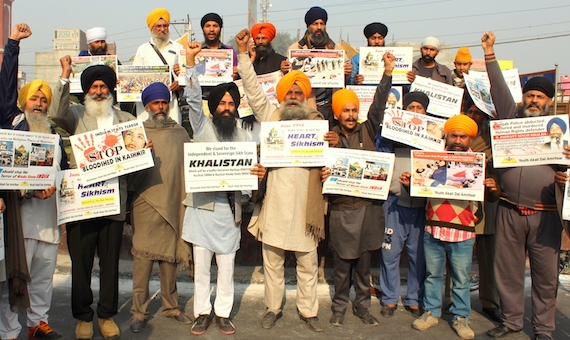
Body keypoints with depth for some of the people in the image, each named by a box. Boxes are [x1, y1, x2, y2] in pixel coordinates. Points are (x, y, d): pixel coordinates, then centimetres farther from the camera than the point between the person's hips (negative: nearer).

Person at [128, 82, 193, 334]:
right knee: (142, 258, -3)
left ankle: (171, 307, 23)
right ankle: (139, 312, 10)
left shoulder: (180, 133, 13)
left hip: (174, 204, 2)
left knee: (170, 257, 10)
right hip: (146, 202, -2)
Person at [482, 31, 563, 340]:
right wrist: (489, 52, -3)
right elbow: (499, 88, 2)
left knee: (546, 273, 6)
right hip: (509, 210, 1)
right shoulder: (511, 118, 9)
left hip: (545, 213, 0)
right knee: (508, 268, 9)